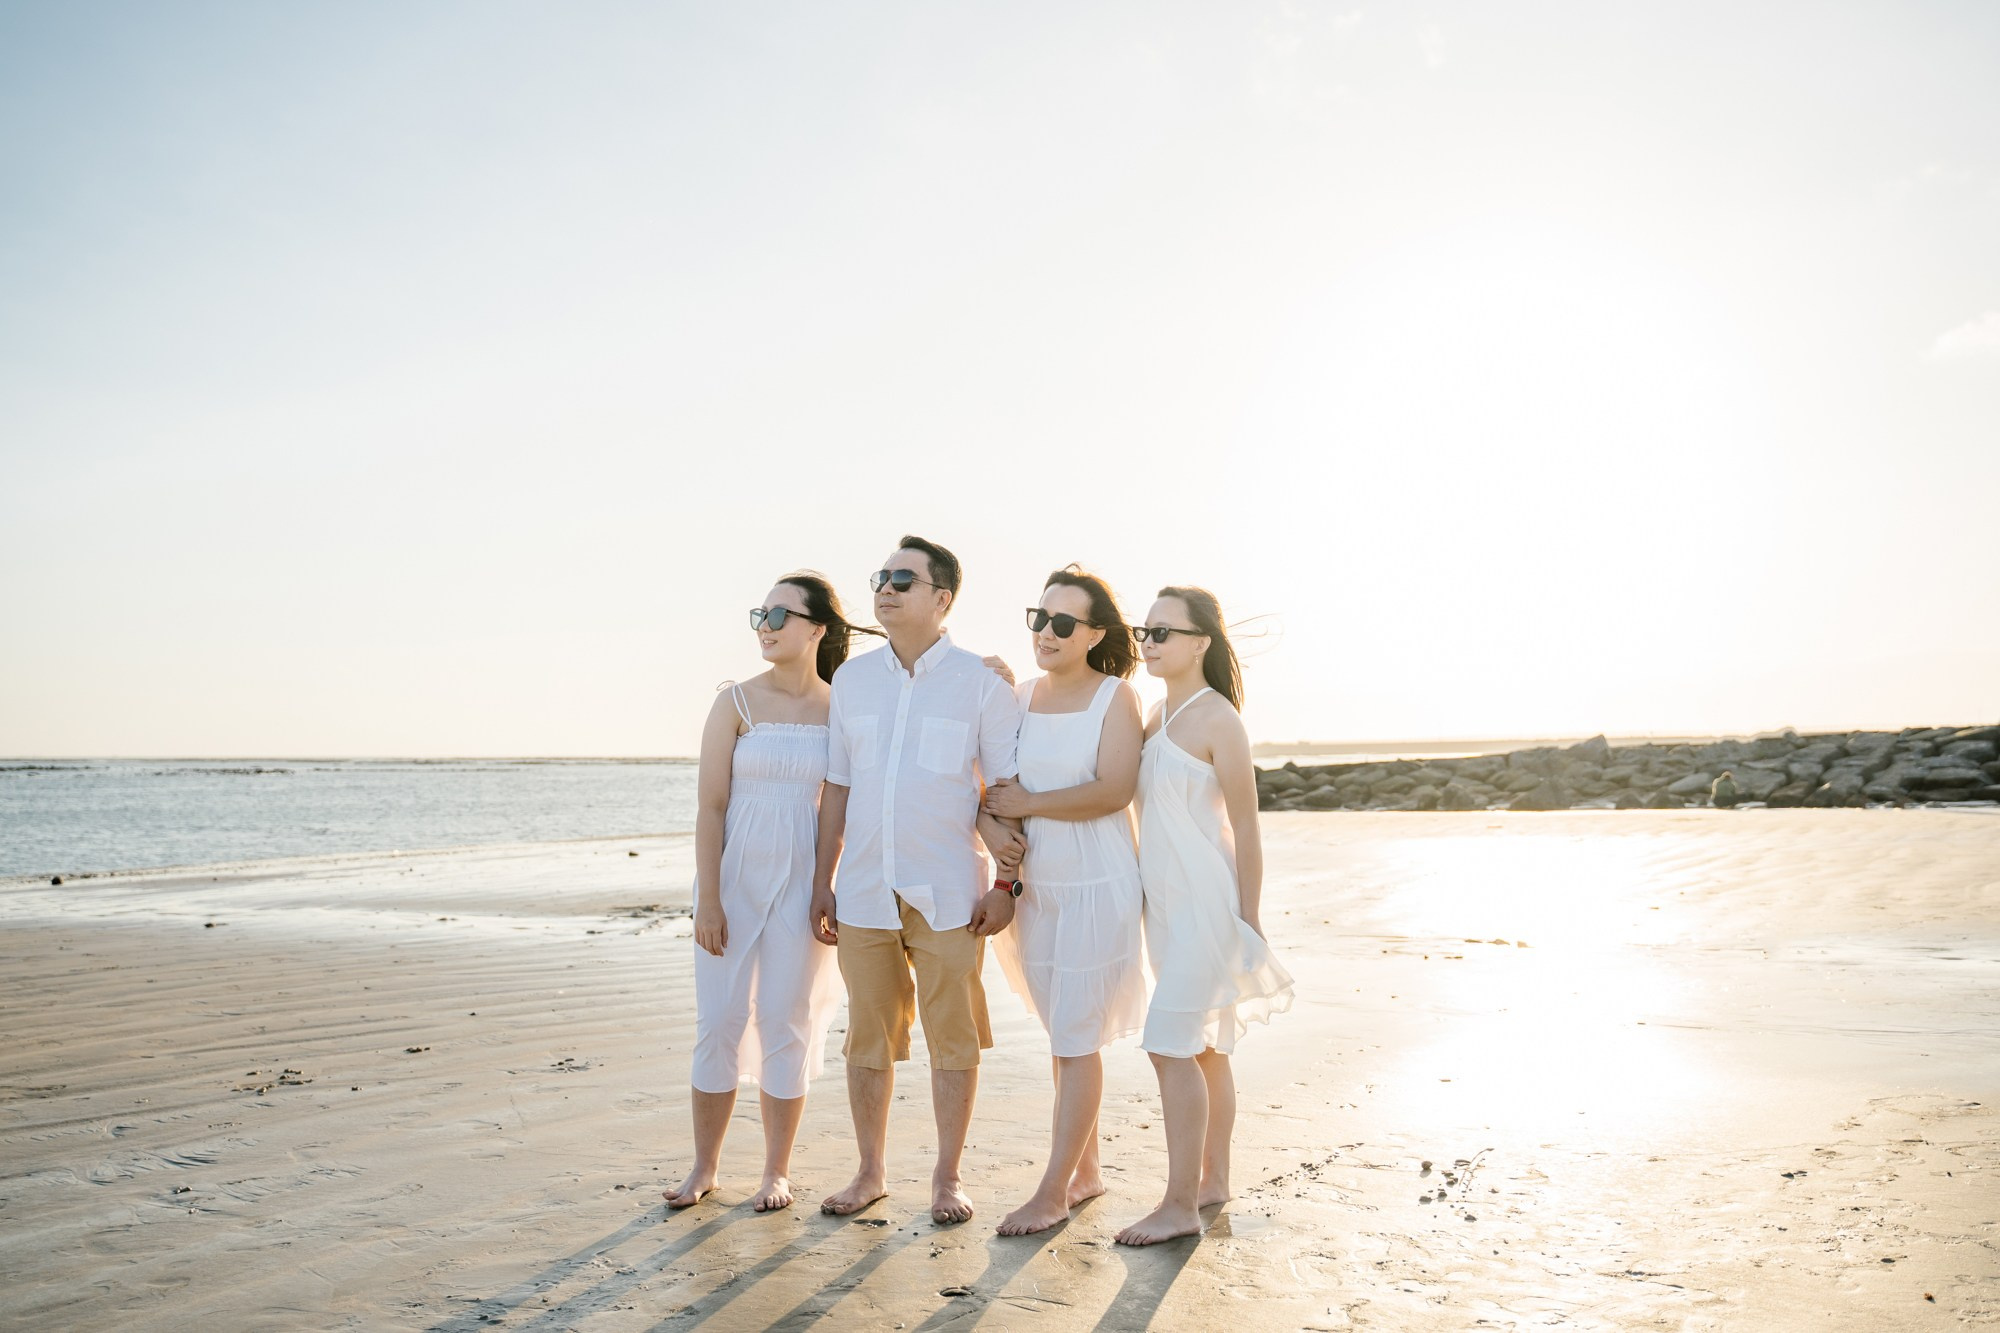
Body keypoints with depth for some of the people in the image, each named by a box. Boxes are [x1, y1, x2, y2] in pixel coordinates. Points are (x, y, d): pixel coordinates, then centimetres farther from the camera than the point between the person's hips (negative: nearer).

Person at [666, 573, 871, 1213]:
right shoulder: (736, 703, -2)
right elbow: (711, 806, -4)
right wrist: (707, 900, -9)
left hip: (803, 883, 0)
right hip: (733, 875, 0)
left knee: (787, 1026, 5)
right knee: (719, 1022, 4)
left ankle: (777, 1171, 19)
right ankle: (704, 1167, 20)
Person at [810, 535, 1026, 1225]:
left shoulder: (981, 683, -2)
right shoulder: (852, 678, 8)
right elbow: (837, 788, 12)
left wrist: (1007, 884, -6)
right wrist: (821, 881, 10)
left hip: (948, 893, -3)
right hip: (864, 890, 3)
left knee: (953, 1037, 4)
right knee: (868, 1037, 10)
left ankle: (948, 1178, 18)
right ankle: (871, 1172, 24)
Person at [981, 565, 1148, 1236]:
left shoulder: (1115, 697, -7)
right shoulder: (1020, 696, 8)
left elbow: (1114, 790, -18)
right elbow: (999, 791, 14)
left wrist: (1027, 803, -13)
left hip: (1096, 885, -6)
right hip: (1036, 885, 6)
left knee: (1076, 1039, -2)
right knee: (1062, 1034, 13)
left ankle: (1054, 1189, 6)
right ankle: (1087, 1168, 27)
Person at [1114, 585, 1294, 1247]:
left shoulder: (1218, 719, -13)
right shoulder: (1158, 716, 12)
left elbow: (1245, 827, -12)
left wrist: (1248, 920, -12)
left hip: (1206, 901, -9)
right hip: (1167, 902, 9)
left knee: (1170, 1045, -11)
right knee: (1203, 1046, 16)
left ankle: (1180, 1205, -4)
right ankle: (1213, 1178, 26)